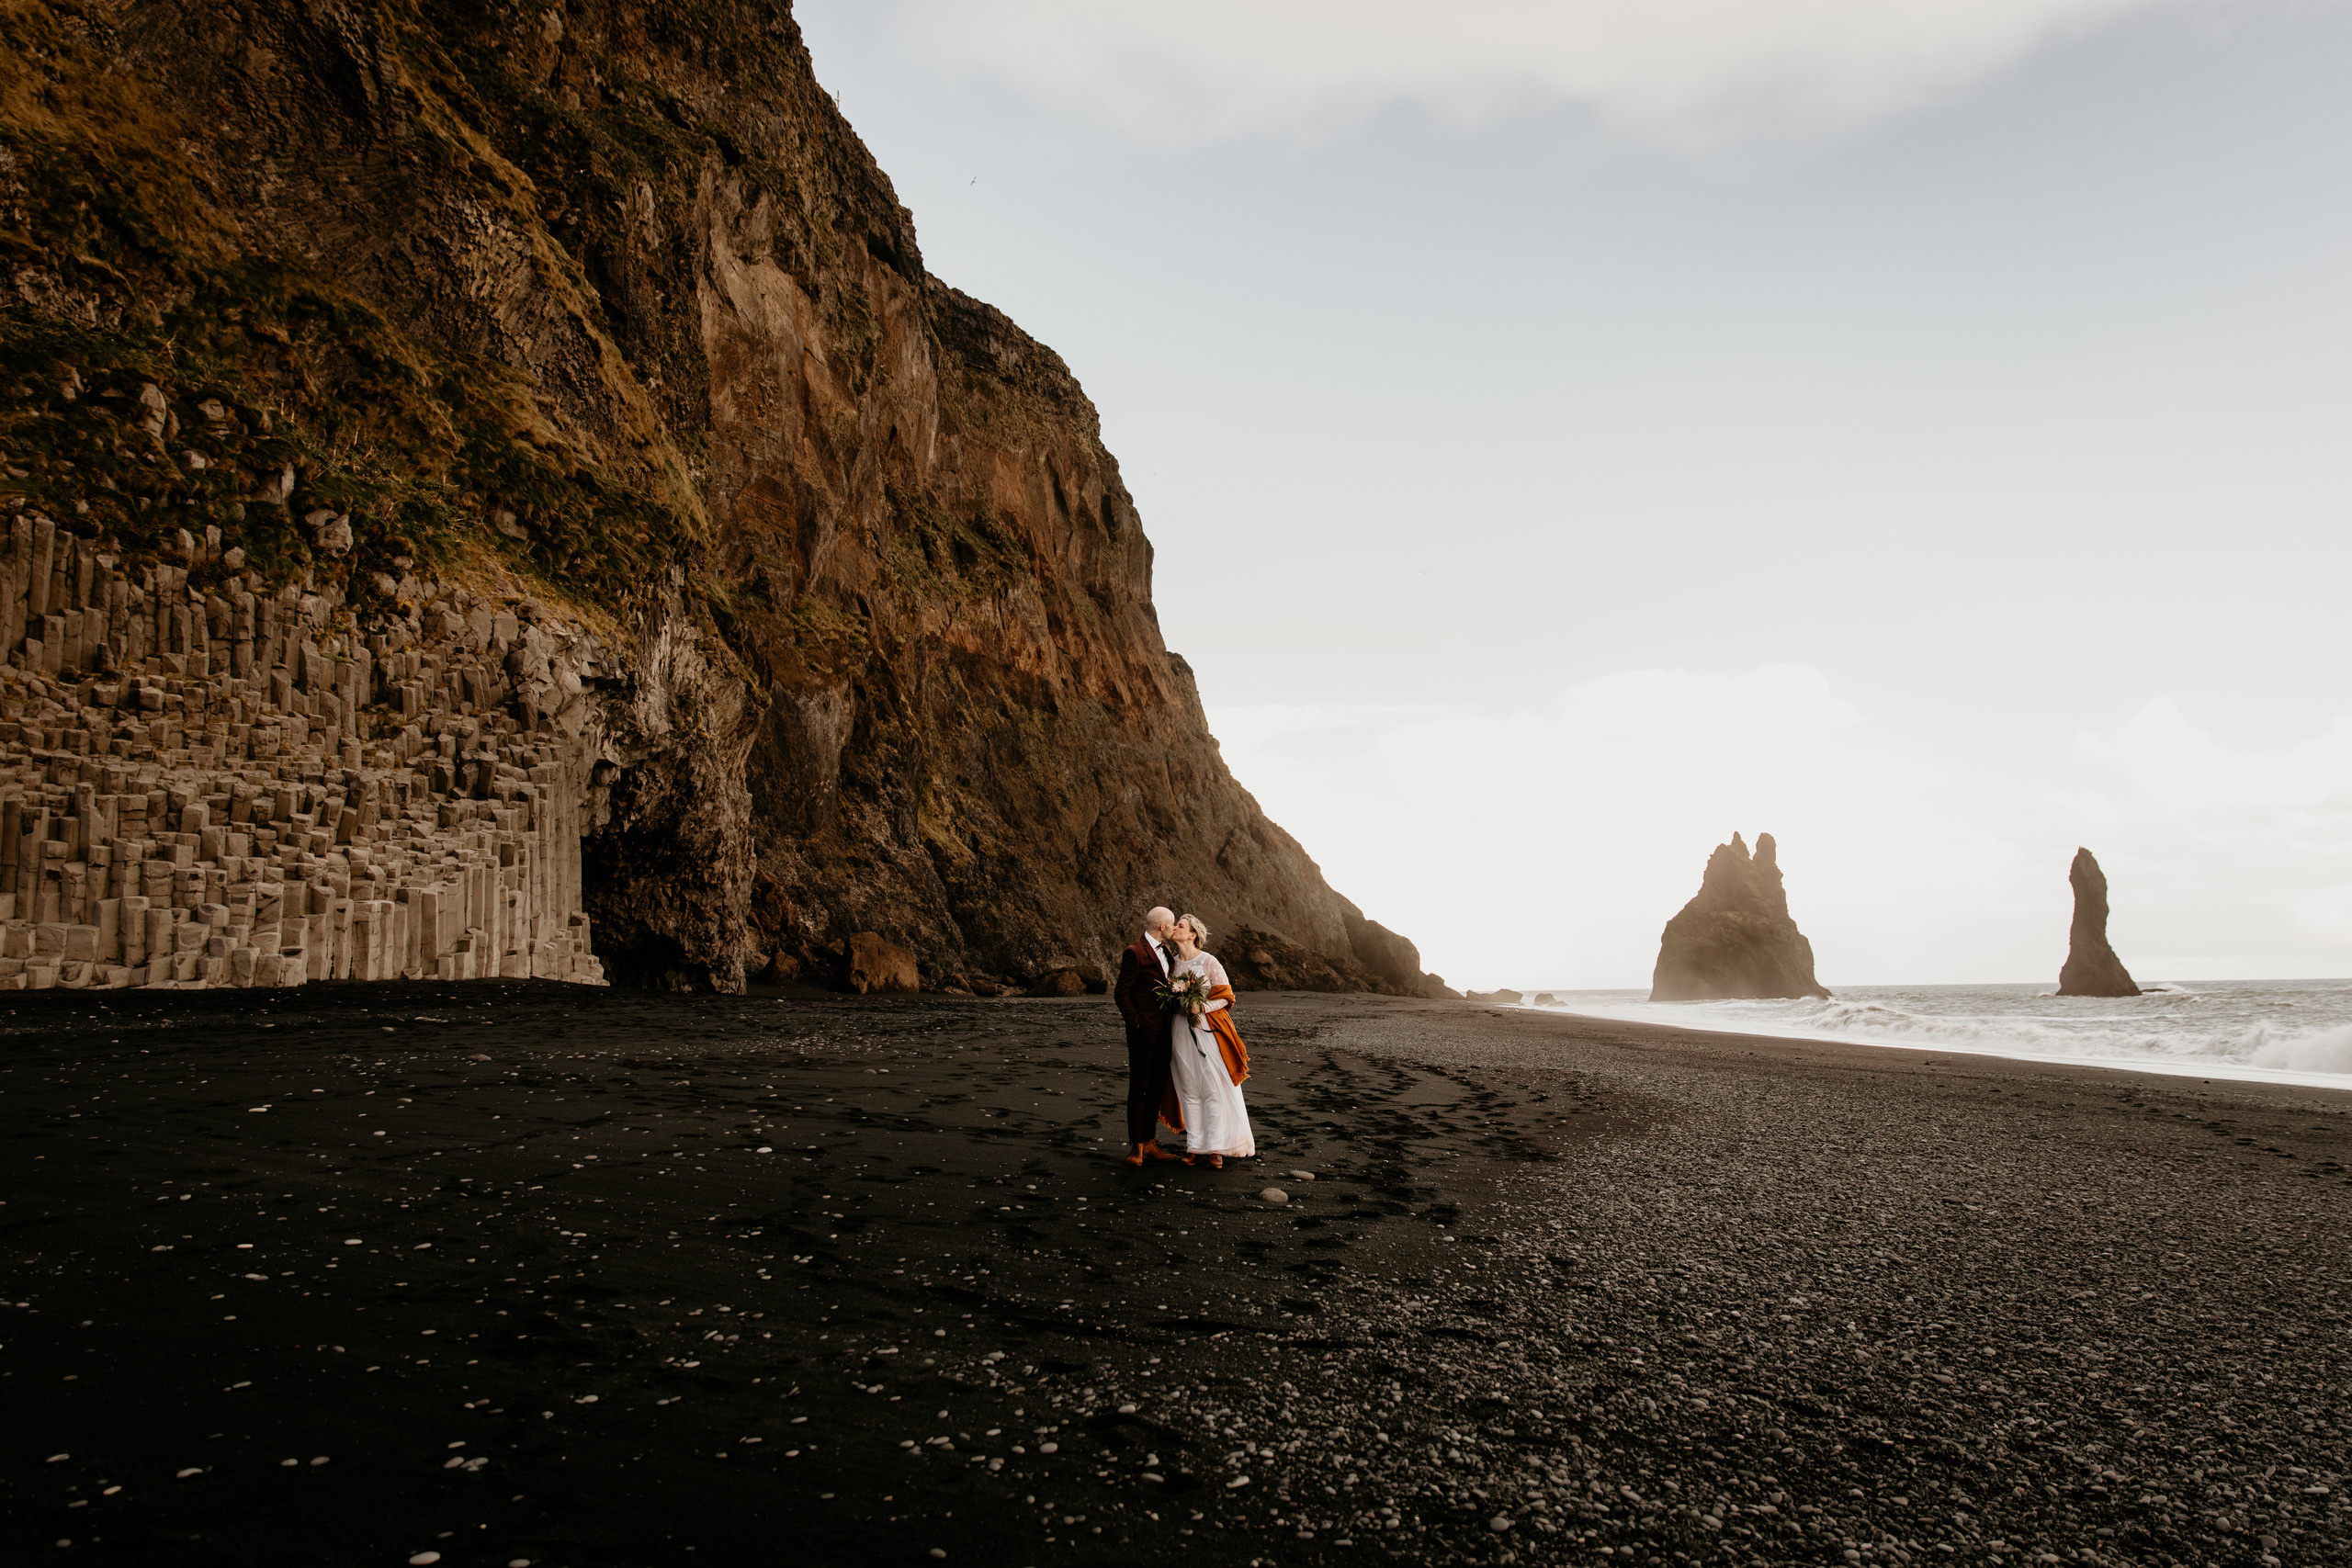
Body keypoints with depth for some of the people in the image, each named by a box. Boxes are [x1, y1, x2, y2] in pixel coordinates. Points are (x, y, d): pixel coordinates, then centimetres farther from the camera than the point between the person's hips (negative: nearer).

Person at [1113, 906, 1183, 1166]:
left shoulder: (1165, 951, 13)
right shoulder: (1135, 953, -13)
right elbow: (1121, 993, -12)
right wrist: (1135, 1023, -14)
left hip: (1163, 1028, 8)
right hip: (1143, 1030, -8)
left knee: (1158, 1085, 12)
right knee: (1139, 1085, -2)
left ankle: (1149, 1141, 21)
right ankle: (1136, 1145, 4)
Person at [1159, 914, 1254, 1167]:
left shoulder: (1209, 962, -5)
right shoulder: (1173, 963, 11)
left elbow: (1225, 997, -4)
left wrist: (1201, 1007, -17)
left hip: (1206, 1029, -5)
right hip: (1180, 1031, 5)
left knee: (1213, 1089, -6)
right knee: (1189, 1090, 5)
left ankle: (1216, 1148, -1)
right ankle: (1194, 1146, 10)